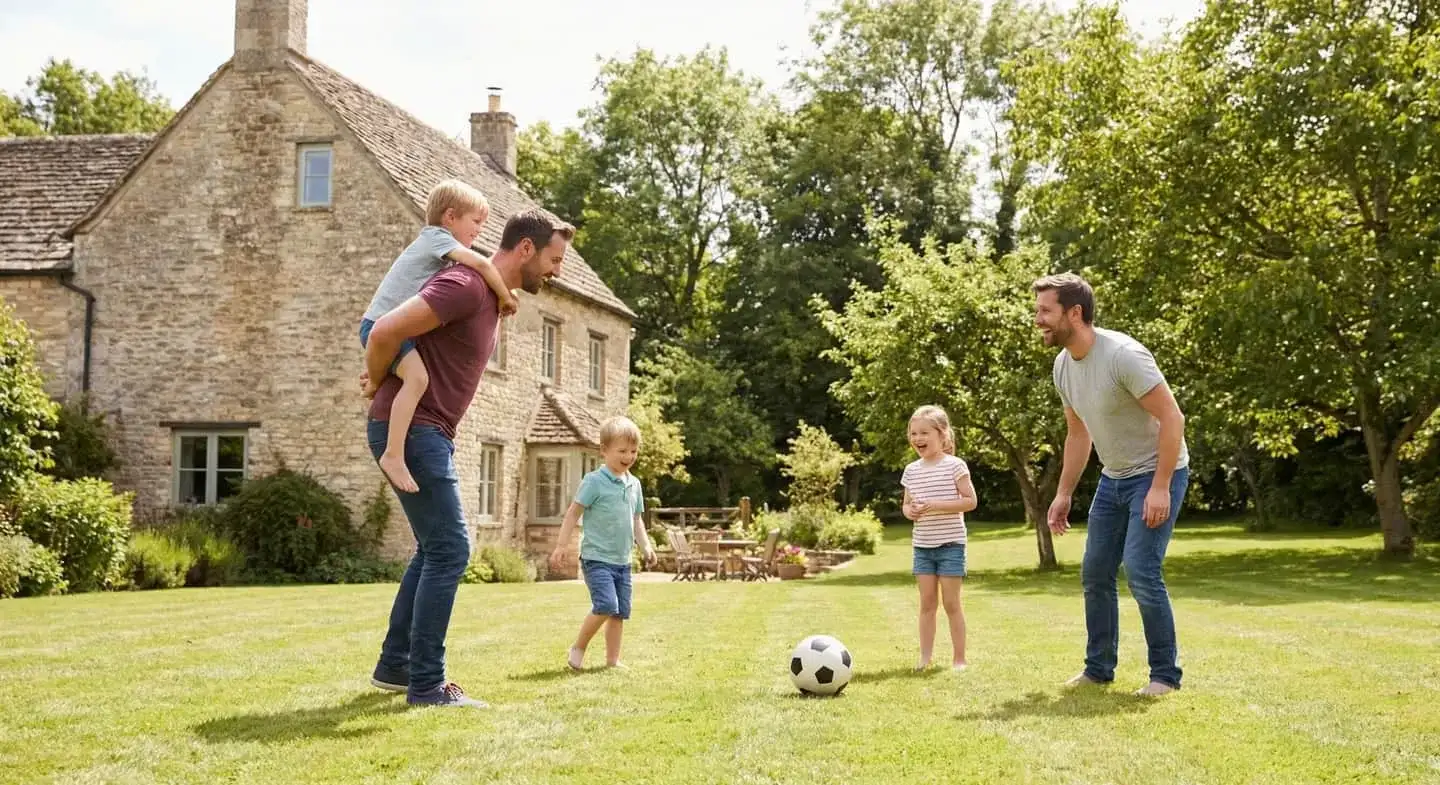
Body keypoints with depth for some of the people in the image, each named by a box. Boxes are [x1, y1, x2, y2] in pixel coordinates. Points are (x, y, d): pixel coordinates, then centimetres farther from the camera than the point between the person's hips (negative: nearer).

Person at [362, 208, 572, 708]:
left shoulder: (492, 297, 15)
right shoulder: (466, 285, -18)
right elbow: (386, 331, -26)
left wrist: (382, 380, 13)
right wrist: (377, 383, -7)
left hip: (429, 434, 10)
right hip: (409, 429, -10)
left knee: (436, 550, 16)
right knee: (449, 550, -9)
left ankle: (394, 665, 24)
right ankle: (426, 684, -4)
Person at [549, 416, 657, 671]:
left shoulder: (634, 484, 11)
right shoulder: (594, 481, -9)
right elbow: (573, 513, -8)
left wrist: (645, 545, 8)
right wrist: (561, 546, -12)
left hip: (622, 561, 7)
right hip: (596, 558, -7)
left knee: (621, 612, 8)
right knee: (606, 606, -19)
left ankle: (613, 659, 18)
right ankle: (578, 648, 0)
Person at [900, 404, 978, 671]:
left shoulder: (954, 465, -8)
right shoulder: (911, 470, 7)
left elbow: (970, 500, -11)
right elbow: (906, 504, 16)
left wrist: (935, 505, -21)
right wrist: (910, 511, -8)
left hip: (950, 544, -5)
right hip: (922, 546, 5)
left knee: (951, 602, -1)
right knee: (927, 602, 7)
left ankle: (959, 658, 8)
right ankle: (925, 657, 11)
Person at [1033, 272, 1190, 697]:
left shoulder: (1123, 355, -26)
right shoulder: (1063, 364, 0)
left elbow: (1172, 417, -25)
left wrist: (1159, 487, -27)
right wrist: (1064, 494, 12)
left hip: (1157, 474, -8)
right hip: (1113, 477, 8)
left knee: (1141, 570, -16)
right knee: (1095, 573, 10)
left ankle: (1165, 674, 0)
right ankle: (1098, 669, 23)